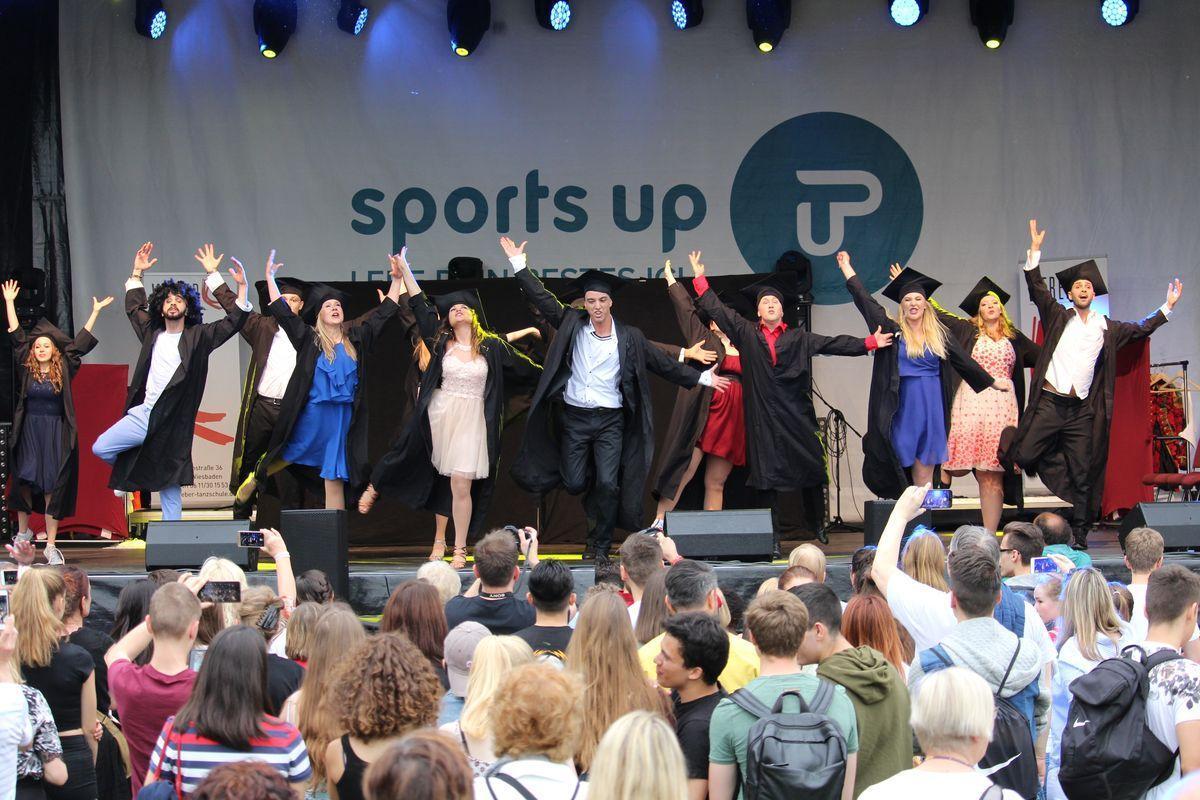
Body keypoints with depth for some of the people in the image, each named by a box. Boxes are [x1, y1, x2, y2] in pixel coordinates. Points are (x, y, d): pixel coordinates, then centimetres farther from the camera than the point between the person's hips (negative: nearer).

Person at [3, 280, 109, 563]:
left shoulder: (64, 370, 1)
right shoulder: (26, 369, 2)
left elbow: (80, 342, 5)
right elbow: (17, 336, 5)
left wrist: (95, 313, 7)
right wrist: (9, 302, 8)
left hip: (56, 434, -1)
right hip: (29, 432, 1)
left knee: (53, 486, -1)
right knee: (24, 481, 3)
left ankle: (51, 545, 0)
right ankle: (23, 531, 23)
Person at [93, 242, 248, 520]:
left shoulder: (198, 337, 3)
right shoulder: (153, 333, 15)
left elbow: (235, 320, -6)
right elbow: (134, 308, 32)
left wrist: (213, 276, -11)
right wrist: (137, 273, 27)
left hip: (173, 423, -4)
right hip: (144, 414, 4)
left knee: (170, 487, -1)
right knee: (100, 448, -11)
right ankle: (131, 472, 18)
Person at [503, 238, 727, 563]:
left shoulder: (629, 337, 2)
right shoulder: (572, 325, 3)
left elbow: (665, 364, 8)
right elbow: (542, 298, 5)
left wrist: (702, 378, 8)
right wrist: (519, 264, 2)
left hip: (610, 420, -1)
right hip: (574, 417, 1)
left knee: (608, 484, -10)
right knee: (574, 484, 0)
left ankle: (601, 546, 3)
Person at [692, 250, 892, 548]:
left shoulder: (799, 338, 13)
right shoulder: (746, 333, 10)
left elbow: (834, 344, 9)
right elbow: (716, 310, 12)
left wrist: (869, 343, 2)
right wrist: (700, 279, 10)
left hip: (795, 412, 1)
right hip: (763, 416, -1)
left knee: (810, 468, 0)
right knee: (766, 473, -2)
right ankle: (772, 538, 1)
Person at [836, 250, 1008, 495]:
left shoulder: (939, 334, 9)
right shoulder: (894, 331, 3)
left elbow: (964, 361, 16)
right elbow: (866, 301, 4)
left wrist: (992, 381, 19)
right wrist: (846, 267, 7)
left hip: (932, 408, 2)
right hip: (904, 408, -2)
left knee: (925, 471, 2)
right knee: (902, 468, -3)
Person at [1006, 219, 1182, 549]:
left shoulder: (1106, 328, 14)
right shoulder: (1058, 317, 6)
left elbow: (1141, 329, 27)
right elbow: (1036, 287, -3)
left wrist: (1167, 308, 23)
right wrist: (1035, 250, -12)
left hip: (1082, 410, 2)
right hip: (1049, 403, -2)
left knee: (1082, 474, 3)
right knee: (1022, 457, -12)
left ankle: (1079, 533, 9)